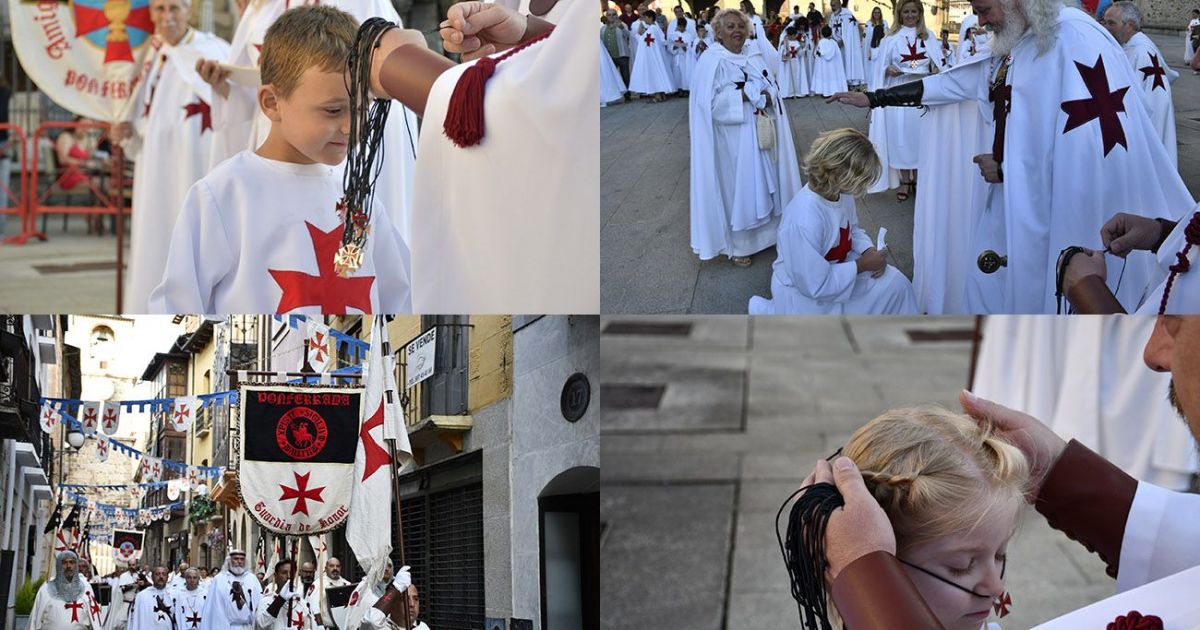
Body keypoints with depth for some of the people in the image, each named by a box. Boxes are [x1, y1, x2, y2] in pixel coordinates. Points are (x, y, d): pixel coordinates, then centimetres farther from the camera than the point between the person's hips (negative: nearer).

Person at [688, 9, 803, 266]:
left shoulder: (754, 55, 8)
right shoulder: (711, 61, -12)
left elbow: (773, 88, 9)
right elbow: (711, 103, -20)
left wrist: (766, 96, -14)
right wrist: (747, 94, -22)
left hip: (761, 134, 6)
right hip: (732, 140, -6)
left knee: (763, 185, 13)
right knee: (736, 189, 1)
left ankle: (765, 233, 27)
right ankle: (736, 245, 12)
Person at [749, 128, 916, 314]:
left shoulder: (842, 193, -13)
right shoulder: (804, 222, -38)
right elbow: (816, 286, -30)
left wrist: (869, 251, -11)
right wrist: (862, 265, -22)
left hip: (834, 270, 8)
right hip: (804, 292, -7)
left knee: (895, 283, -3)